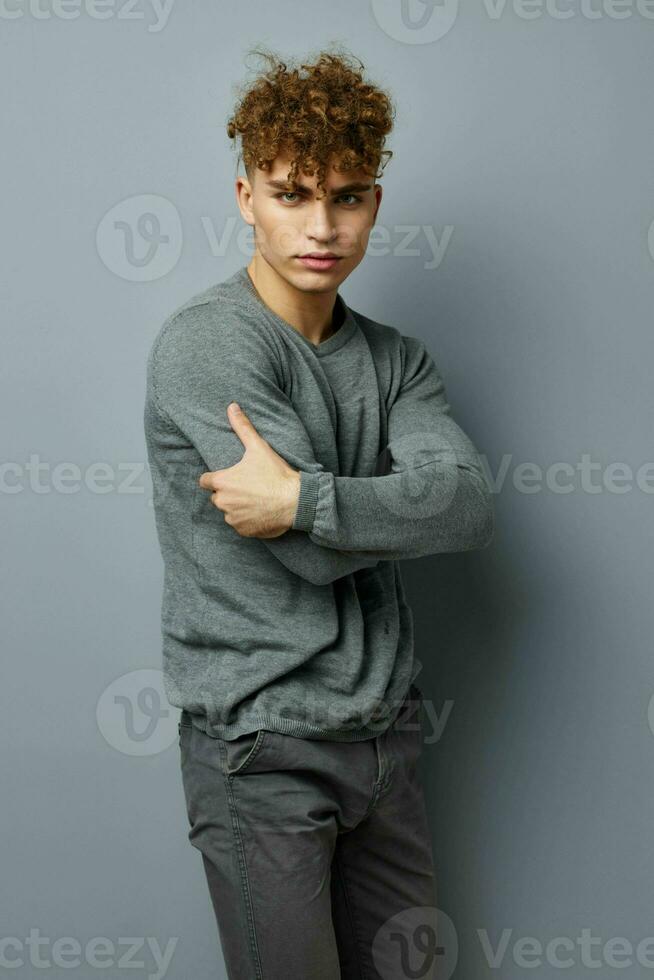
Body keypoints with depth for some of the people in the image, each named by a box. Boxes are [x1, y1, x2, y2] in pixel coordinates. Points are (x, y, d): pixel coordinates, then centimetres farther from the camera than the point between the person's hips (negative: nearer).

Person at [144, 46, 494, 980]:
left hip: (385, 729, 6)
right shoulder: (206, 342, -14)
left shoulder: (395, 358, 6)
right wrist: (411, 505, -7)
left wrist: (305, 499, -23)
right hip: (263, 745, -6)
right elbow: (321, 557, -21)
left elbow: (473, 506, -13)